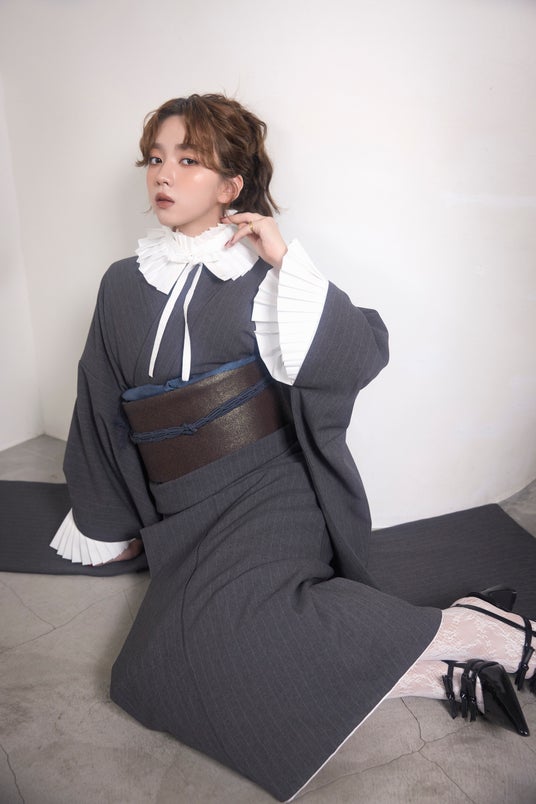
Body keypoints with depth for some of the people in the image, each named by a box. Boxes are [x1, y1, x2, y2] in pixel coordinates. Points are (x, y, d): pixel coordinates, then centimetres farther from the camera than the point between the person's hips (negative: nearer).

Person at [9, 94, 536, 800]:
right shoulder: (124, 287, 11)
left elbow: (368, 351, -7)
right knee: (157, 675, -19)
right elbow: (102, 417, 17)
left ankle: (471, 630, -18)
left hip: (270, 486, -5)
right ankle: (431, 675, -17)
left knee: (226, 614, -32)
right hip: (183, 518, 5)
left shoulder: (262, 272, 2)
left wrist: (287, 264, -12)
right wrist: (110, 528, 23)